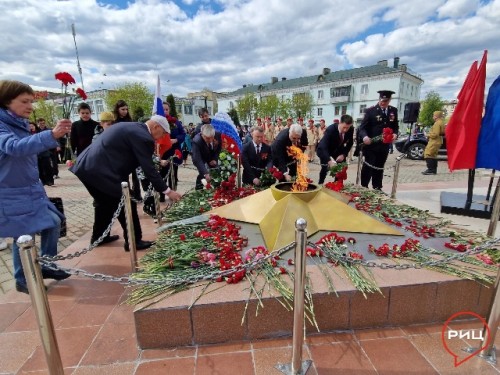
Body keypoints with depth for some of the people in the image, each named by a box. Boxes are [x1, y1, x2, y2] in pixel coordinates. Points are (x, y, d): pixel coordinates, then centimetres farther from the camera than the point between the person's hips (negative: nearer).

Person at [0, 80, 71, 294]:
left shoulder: (20, 125, 10)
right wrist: (51, 135, -51)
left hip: (32, 189, 8)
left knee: (54, 222, 8)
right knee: (25, 235, -3)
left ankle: (46, 266, 24)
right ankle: (23, 280, 17)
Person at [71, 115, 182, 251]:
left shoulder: (131, 127, 16)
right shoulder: (142, 136, -13)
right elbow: (148, 169, -15)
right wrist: (167, 191, -9)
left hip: (87, 167, 10)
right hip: (100, 171, -10)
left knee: (105, 202, 26)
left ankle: (98, 236, 42)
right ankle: (134, 241, 15)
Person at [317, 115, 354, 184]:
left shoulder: (351, 130, -21)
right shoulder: (330, 129, -35)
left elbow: (349, 144, -3)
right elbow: (322, 147, -45)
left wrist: (344, 154, -21)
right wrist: (329, 161, -57)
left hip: (338, 151, 5)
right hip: (324, 150, -4)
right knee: (325, 168, -14)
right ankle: (320, 185, 7)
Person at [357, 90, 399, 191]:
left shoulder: (393, 111, 7)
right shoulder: (370, 111, -9)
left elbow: (395, 126, 15)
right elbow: (362, 127, -12)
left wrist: (395, 134, -7)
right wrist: (364, 136, -32)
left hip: (384, 146, 5)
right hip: (371, 145, -5)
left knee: (379, 168, 14)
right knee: (368, 166, -4)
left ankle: (377, 188, 26)